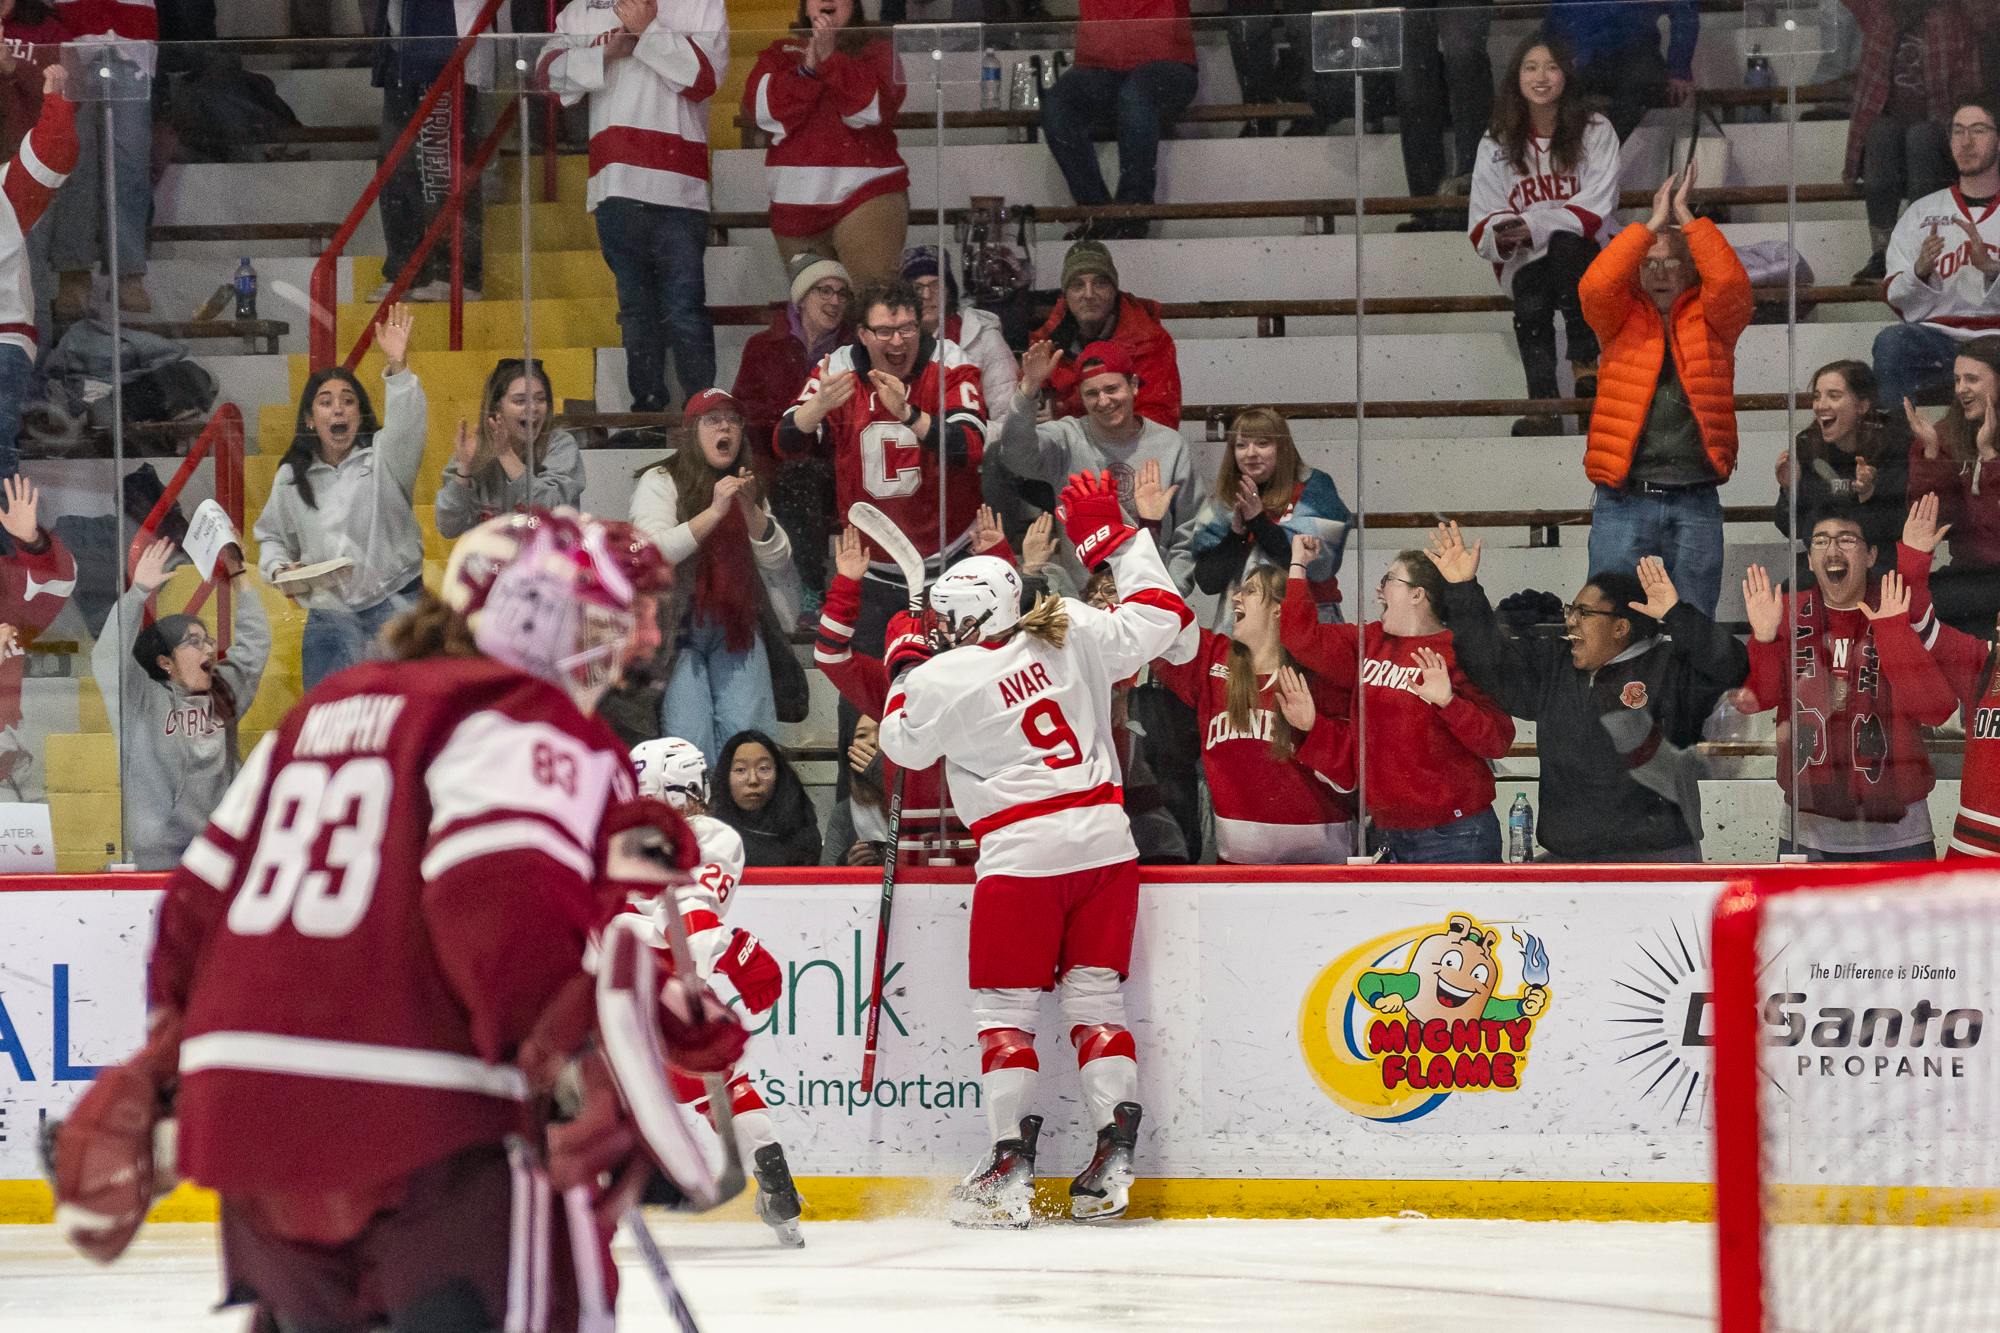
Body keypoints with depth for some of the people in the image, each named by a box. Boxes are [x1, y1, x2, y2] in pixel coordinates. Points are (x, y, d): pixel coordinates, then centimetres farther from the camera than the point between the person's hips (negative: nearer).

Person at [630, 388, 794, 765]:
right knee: (692, 740, -17)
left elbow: (779, 567, 8)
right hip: (678, 626, -4)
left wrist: (751, 511, -6)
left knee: (748, 732, -11)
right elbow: (652, 553, -15)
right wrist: (714, 512, -19)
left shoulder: (748, 489, 18)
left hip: (736, 627, 4)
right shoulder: (661, 482, 2)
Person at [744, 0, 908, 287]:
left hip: (865, 191, -3)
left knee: (873, 295, -20)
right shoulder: (781, 52, 16)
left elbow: (871, 108, -9)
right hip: (796, 199, 3)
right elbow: (762, 110, -1)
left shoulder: (877, 49, 8)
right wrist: (806, 69, -13)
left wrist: (830, 58, -17)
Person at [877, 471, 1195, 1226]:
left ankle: (1010, 1164, -3)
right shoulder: (1071, 633, 2)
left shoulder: (942, 678, -6)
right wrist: (1111, 535, 19)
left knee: (1004, 1008, 4)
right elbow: (1159, 619, 11)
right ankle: (1114, 1154, 1)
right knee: (1095, 997, 9)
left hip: (1023, 852, -5)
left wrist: (906, 662, 24)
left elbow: (904, 743, 12)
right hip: (1105, 839, 5)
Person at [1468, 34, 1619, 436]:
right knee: (1532, 306, -32)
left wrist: (1535, 227, -23)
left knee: (1564, 243, -37)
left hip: (1583, 256, -1)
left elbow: (1595, 210, -10)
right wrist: (1502, 235, -21)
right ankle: (1544, 403, -44)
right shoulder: (1496, 145, 9)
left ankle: (1586, 359, -32)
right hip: (1523, 265, 1)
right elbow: (1482, 230, 4)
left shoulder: (1595, 132, 2)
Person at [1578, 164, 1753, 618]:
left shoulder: (1709, 321, 9)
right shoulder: (1621, 320, 9)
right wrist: (1653, 223, -7)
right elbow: (1595, 286, -10)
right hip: (1624, 502, -1)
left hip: (1696, 504, 1)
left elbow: (1730, 282, -10)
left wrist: (1684, 217, -6)